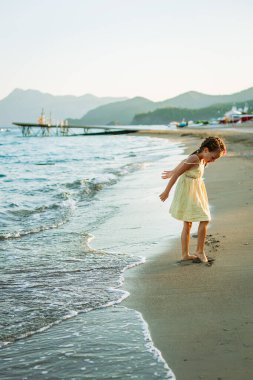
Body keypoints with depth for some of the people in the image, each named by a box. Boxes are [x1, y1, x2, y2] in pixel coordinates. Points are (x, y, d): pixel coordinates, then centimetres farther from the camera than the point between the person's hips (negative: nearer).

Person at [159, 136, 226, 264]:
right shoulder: (194, 159, -22)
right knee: (204, 220, -7)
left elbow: (183, 163, 21)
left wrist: (172, 172, 35)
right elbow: (177, 175, -21)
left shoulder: (201, 159, 5)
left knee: (187, 224, 13)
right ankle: (200, 251, 5)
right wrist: (166, 192, -16)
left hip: (195, 192, 10)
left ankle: (185, 254, 19)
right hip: (188, 192, -10)